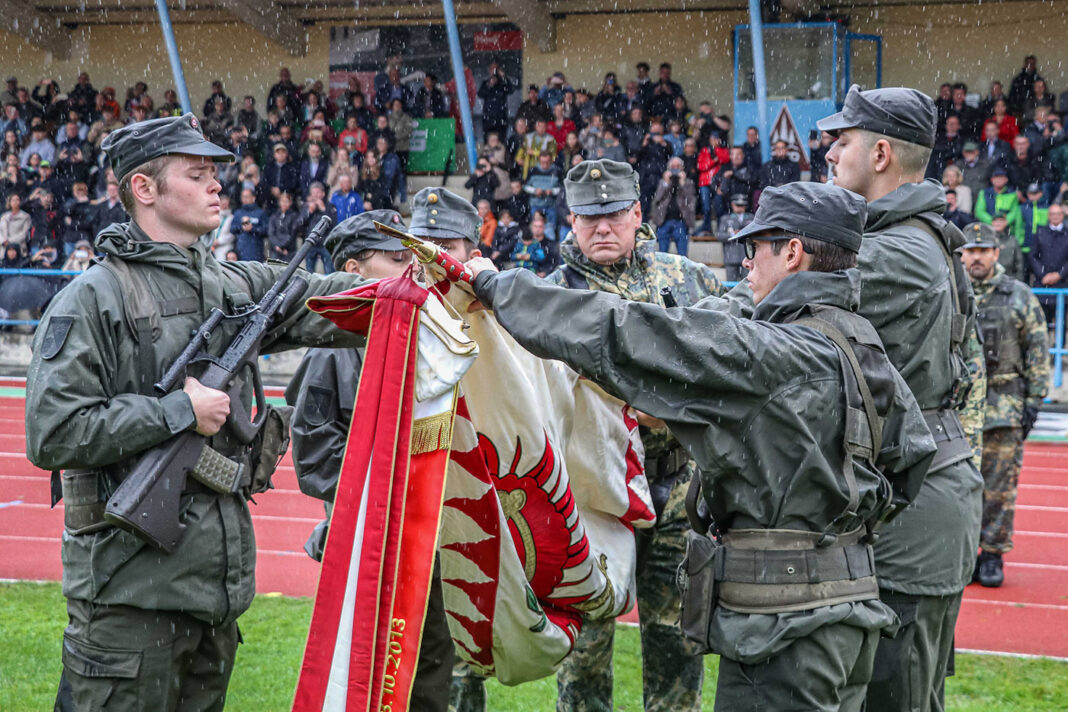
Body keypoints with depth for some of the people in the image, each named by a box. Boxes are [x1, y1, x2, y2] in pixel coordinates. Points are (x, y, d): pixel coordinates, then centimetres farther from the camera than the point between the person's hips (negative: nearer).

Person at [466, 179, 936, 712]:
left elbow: (620, 337, -19)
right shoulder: (868, 351, 9)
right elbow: (914, 456, 17)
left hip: (785, 620, -9)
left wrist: (496, 286, -10)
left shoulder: (771, 353, -18)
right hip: (854, 598, 9)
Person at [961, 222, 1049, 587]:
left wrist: (1033, 401, -3)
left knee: (999, 485, 0)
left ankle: (992, 555, 9)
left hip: (1004, 406, -1)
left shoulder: (1020, 296, 3)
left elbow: (1038, 352, 3)